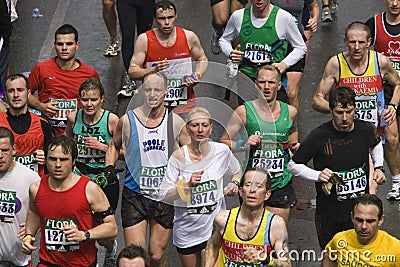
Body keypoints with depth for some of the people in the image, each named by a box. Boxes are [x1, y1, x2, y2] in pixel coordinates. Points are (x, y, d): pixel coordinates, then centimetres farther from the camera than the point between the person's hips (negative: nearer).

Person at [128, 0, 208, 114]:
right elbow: (132, 72, -3)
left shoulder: (189, 37, 1)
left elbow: (202, 59, 17)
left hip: (185, 102, 1)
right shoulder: (144, 40, -4)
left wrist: (197, 75, -3)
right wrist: (154, 70, -20)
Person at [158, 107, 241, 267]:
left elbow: (237, 171, 18)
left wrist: (234, 183, -2)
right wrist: (188, 185, -25)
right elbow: (164, 196, -12)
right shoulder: (179, 157, -10)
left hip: (214, 225, 0)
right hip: (186, 228, 0)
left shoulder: (221, 151, -4)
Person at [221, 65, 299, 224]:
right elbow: (223, 142, 1)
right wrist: (243, 145, -16)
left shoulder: (289, 112, 3)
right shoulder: (244, 111, -5)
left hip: (281, 184, 2)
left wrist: (294, 146, 6)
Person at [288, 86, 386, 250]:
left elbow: (376, 145, 23)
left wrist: (378, 167, 8)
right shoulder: (319, 136, -14)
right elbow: (293, 165, -4)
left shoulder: (366, 130, -4)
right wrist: (318, 175, -18)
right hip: (329, 214, -2)